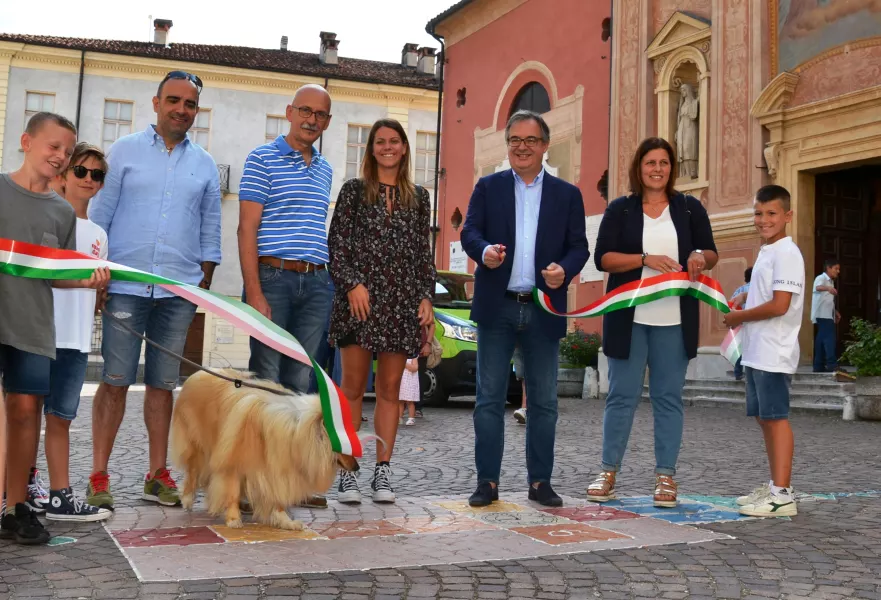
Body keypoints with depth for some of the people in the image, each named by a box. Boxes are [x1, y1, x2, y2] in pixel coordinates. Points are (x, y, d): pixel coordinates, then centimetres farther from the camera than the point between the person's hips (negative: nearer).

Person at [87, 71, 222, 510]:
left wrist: (205, 283, 8)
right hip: (126, 286, -2)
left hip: (179, 289, 2)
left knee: (163, 382, 6)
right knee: (115, 380, -4)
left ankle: (157, 474, 13)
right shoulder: (125, 151, 7)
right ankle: (99, 476, 3)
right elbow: (99, 215, 4)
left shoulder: (205, 165, 13)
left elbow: (210, 231, 15)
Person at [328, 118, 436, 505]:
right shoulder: (354, 191, 8)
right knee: (353, 388, -1)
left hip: (402, 302, 2)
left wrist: (426, 297, 3)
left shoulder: (418, 197, 15)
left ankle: (382, 472, 10)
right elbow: (336, 245, 2)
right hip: (358, 299, -2)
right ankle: (347, 472, 4)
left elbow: (424, 253, 13)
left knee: (390, 389, 4)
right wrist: (352, 284, -11)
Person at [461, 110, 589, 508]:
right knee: (489, 397, 1)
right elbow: (470, 232, 0)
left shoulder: (567, 194, 11)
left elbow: (579, 246, 5)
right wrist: (484, 251, -23)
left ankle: (540, 480, 16)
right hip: (496, 307, -1)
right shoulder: (487, 187, 9)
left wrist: (564, 269, -16)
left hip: (544, 308, 1)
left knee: (544, 400, 6)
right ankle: (487, 481, 8)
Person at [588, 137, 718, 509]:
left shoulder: (690, 208, 10)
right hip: (629, 318, -1)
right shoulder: (620, 209, 6)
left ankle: (665, 476, 12)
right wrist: (646, 259, -17)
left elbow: (711, 253, 13)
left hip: (674, 321, 1)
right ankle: (609, 471, 12)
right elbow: (603, 258, -3)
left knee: (668, 397, 5)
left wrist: (700, 257, -12)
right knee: (622, 394, 2)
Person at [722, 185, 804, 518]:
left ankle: (782, 495, -4)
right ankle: (774, 487, 24)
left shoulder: (786, 253, -13)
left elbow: (779, 305, -20)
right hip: (756, 352, 10)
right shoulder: (766, 252, 16)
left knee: (775, 417, -8)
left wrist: (739, 317, -9)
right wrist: (739, 311, 7)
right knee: (764, 417, 14)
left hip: (774, 353, -10)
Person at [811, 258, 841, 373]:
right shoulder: (821, 278, -8)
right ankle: (832, 365, -22)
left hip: (827, 315, 10)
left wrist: (835, 312, 24)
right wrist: (828, 288, -53)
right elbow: (818, 287, -33)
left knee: (822, 340, 7)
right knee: (829, 339, -17)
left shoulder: (830, 281, 21)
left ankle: (819, 366, 7)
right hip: (822, 315, -9)